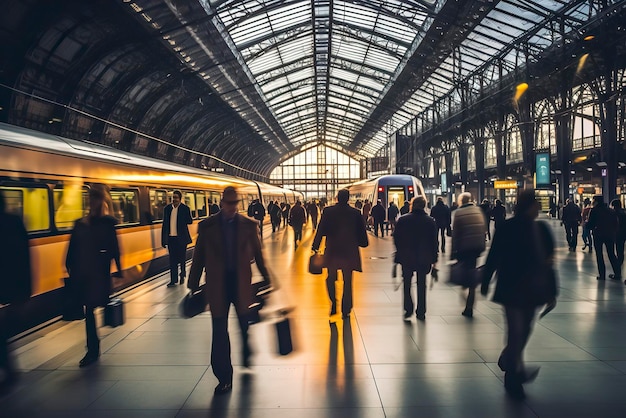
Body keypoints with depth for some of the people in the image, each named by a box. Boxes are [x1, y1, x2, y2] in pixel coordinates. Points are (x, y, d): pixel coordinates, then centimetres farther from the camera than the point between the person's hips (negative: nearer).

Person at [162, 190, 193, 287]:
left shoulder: (185, 208, -2)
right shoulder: (167, 208, 7)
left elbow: (190, 221, -6)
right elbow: (165, 224, 9)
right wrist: (163, 239, 6)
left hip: (181, 238, -3)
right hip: (170, 238, 3)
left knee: (182, 258, 10)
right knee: (172, 260, 5)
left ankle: (182, 275, 31)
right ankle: (173, 280, 9)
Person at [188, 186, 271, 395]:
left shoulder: (248, 225, 0)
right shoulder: (207, 226, -2)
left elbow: (257, 254, 5)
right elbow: (198, 257, 2)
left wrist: (266, 280, 5)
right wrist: (193, 285, 4)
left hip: (242, 284, 1)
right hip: (217, 286, -1)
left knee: (245, 326, 15)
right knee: (220, 333, 3)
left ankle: (246, 355, 46)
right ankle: (224, 377, 17)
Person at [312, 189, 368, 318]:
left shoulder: (327, 211, -5)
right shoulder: (355, 213, -3)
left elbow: (320, 230, -3)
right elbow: (361, 231, 4)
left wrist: (315, 246, 3)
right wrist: (362, 243, 21)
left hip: (332, 250, 0)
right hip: (349, 251, 0)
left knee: (331, 279, 16)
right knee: (347, 281, 8)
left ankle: (333, 304, 4)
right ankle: (345, 310, 11)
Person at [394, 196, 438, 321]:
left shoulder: (402, 220, -5)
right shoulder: (430, 221, -2)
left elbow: (396, 239, -2)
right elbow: (434, 241, 0)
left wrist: (399, 253, 9)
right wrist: (434, 259, 6)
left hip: (406, 257, -1)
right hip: (424, 259, 1)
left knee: (407, 284, 12)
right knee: (421, 285, 11)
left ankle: (408, 309, 1)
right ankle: (421, 312, 14)